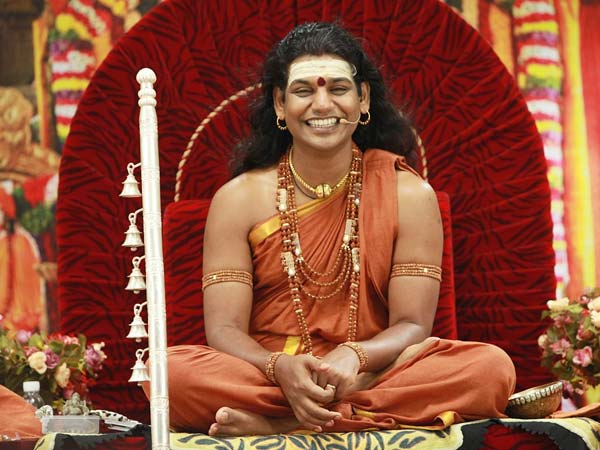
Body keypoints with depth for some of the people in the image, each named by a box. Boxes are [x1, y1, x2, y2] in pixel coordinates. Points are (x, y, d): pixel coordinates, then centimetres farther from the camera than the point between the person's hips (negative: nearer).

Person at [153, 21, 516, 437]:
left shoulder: (410, 195, 4)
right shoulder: (239, 199, 3)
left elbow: (413, 325, -2)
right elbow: (224, 329, -4)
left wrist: (355, 357, -25)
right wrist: (281, 368, -27)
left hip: (373, 374, 2)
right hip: (267, 379, -1)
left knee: (492, 366, -28)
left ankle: (276, 423, -29)